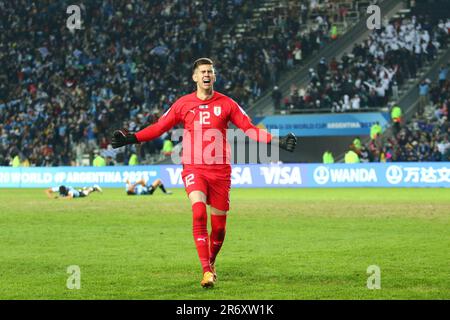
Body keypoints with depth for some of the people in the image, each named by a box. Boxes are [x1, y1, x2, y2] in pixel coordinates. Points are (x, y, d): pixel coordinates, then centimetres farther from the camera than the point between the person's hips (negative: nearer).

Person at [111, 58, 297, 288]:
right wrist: (132, 138, -1)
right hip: (194, 169, -1)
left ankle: (211, 262, 32)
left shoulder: (226, 104, 3)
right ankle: (207, 272, -22)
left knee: (219, 225, 3)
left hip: (220, 171, 1)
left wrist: (277, 141, -7)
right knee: (199, 213, -23)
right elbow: (159, 127, 9)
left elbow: (249, 129, 4)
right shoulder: (183, 104, 4)